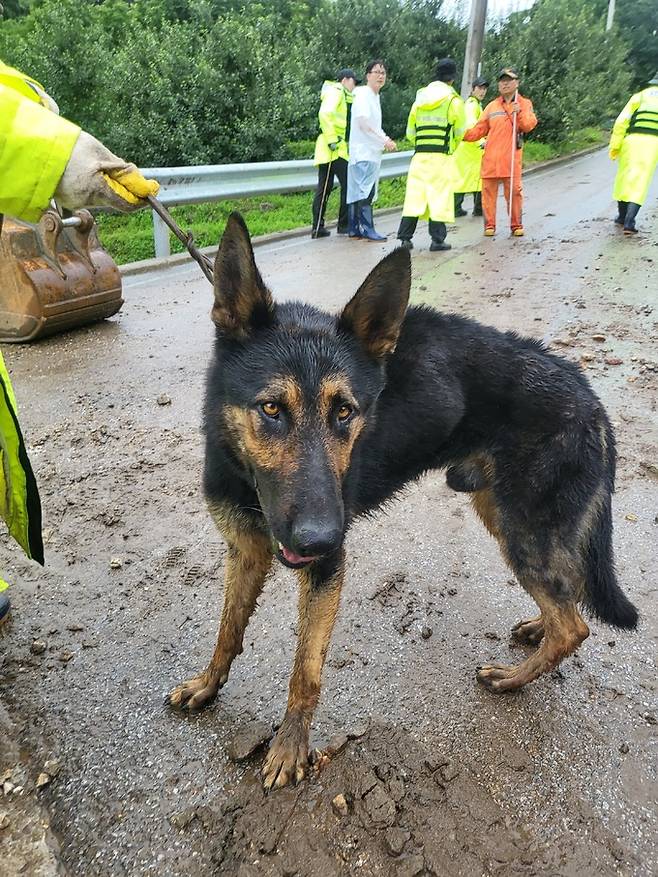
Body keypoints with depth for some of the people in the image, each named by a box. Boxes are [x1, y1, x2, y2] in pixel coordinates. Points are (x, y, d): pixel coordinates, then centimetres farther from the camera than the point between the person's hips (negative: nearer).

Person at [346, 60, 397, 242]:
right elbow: (363, 123, -18)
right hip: (363, 152, -9)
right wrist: (384, 141, -16)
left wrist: (386, 139, 9)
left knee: (357, 191, 9)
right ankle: (367, 230, -11)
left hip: (372, 151, 9)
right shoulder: (363, 94, -9)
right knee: (365, 191, -12)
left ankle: (354, 229, 11)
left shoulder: (375, 96, 20)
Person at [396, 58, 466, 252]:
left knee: (414, 195, 4)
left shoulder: (419, 99, 14)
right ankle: (437, 239, -2)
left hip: (419, 155, 4)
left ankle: (405, 237, 1)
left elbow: (410, 132, 16)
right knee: (440, 196, -1)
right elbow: (460, 132, 5)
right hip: (442, 156, -4)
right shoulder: (454, 100, 0)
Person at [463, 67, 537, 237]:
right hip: (491, 157, 2)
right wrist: (463, 134, -1)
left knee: (514, 191, -2)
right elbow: (478, 130, 14)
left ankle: (517, 225, 9)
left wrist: (518, 113, -15)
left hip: (511, 157, -2)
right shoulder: (492, 106, 16)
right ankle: (489, 225, 10)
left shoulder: (524, 104, 11)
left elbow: (528, 125, -1)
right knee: (489, 191, 1)